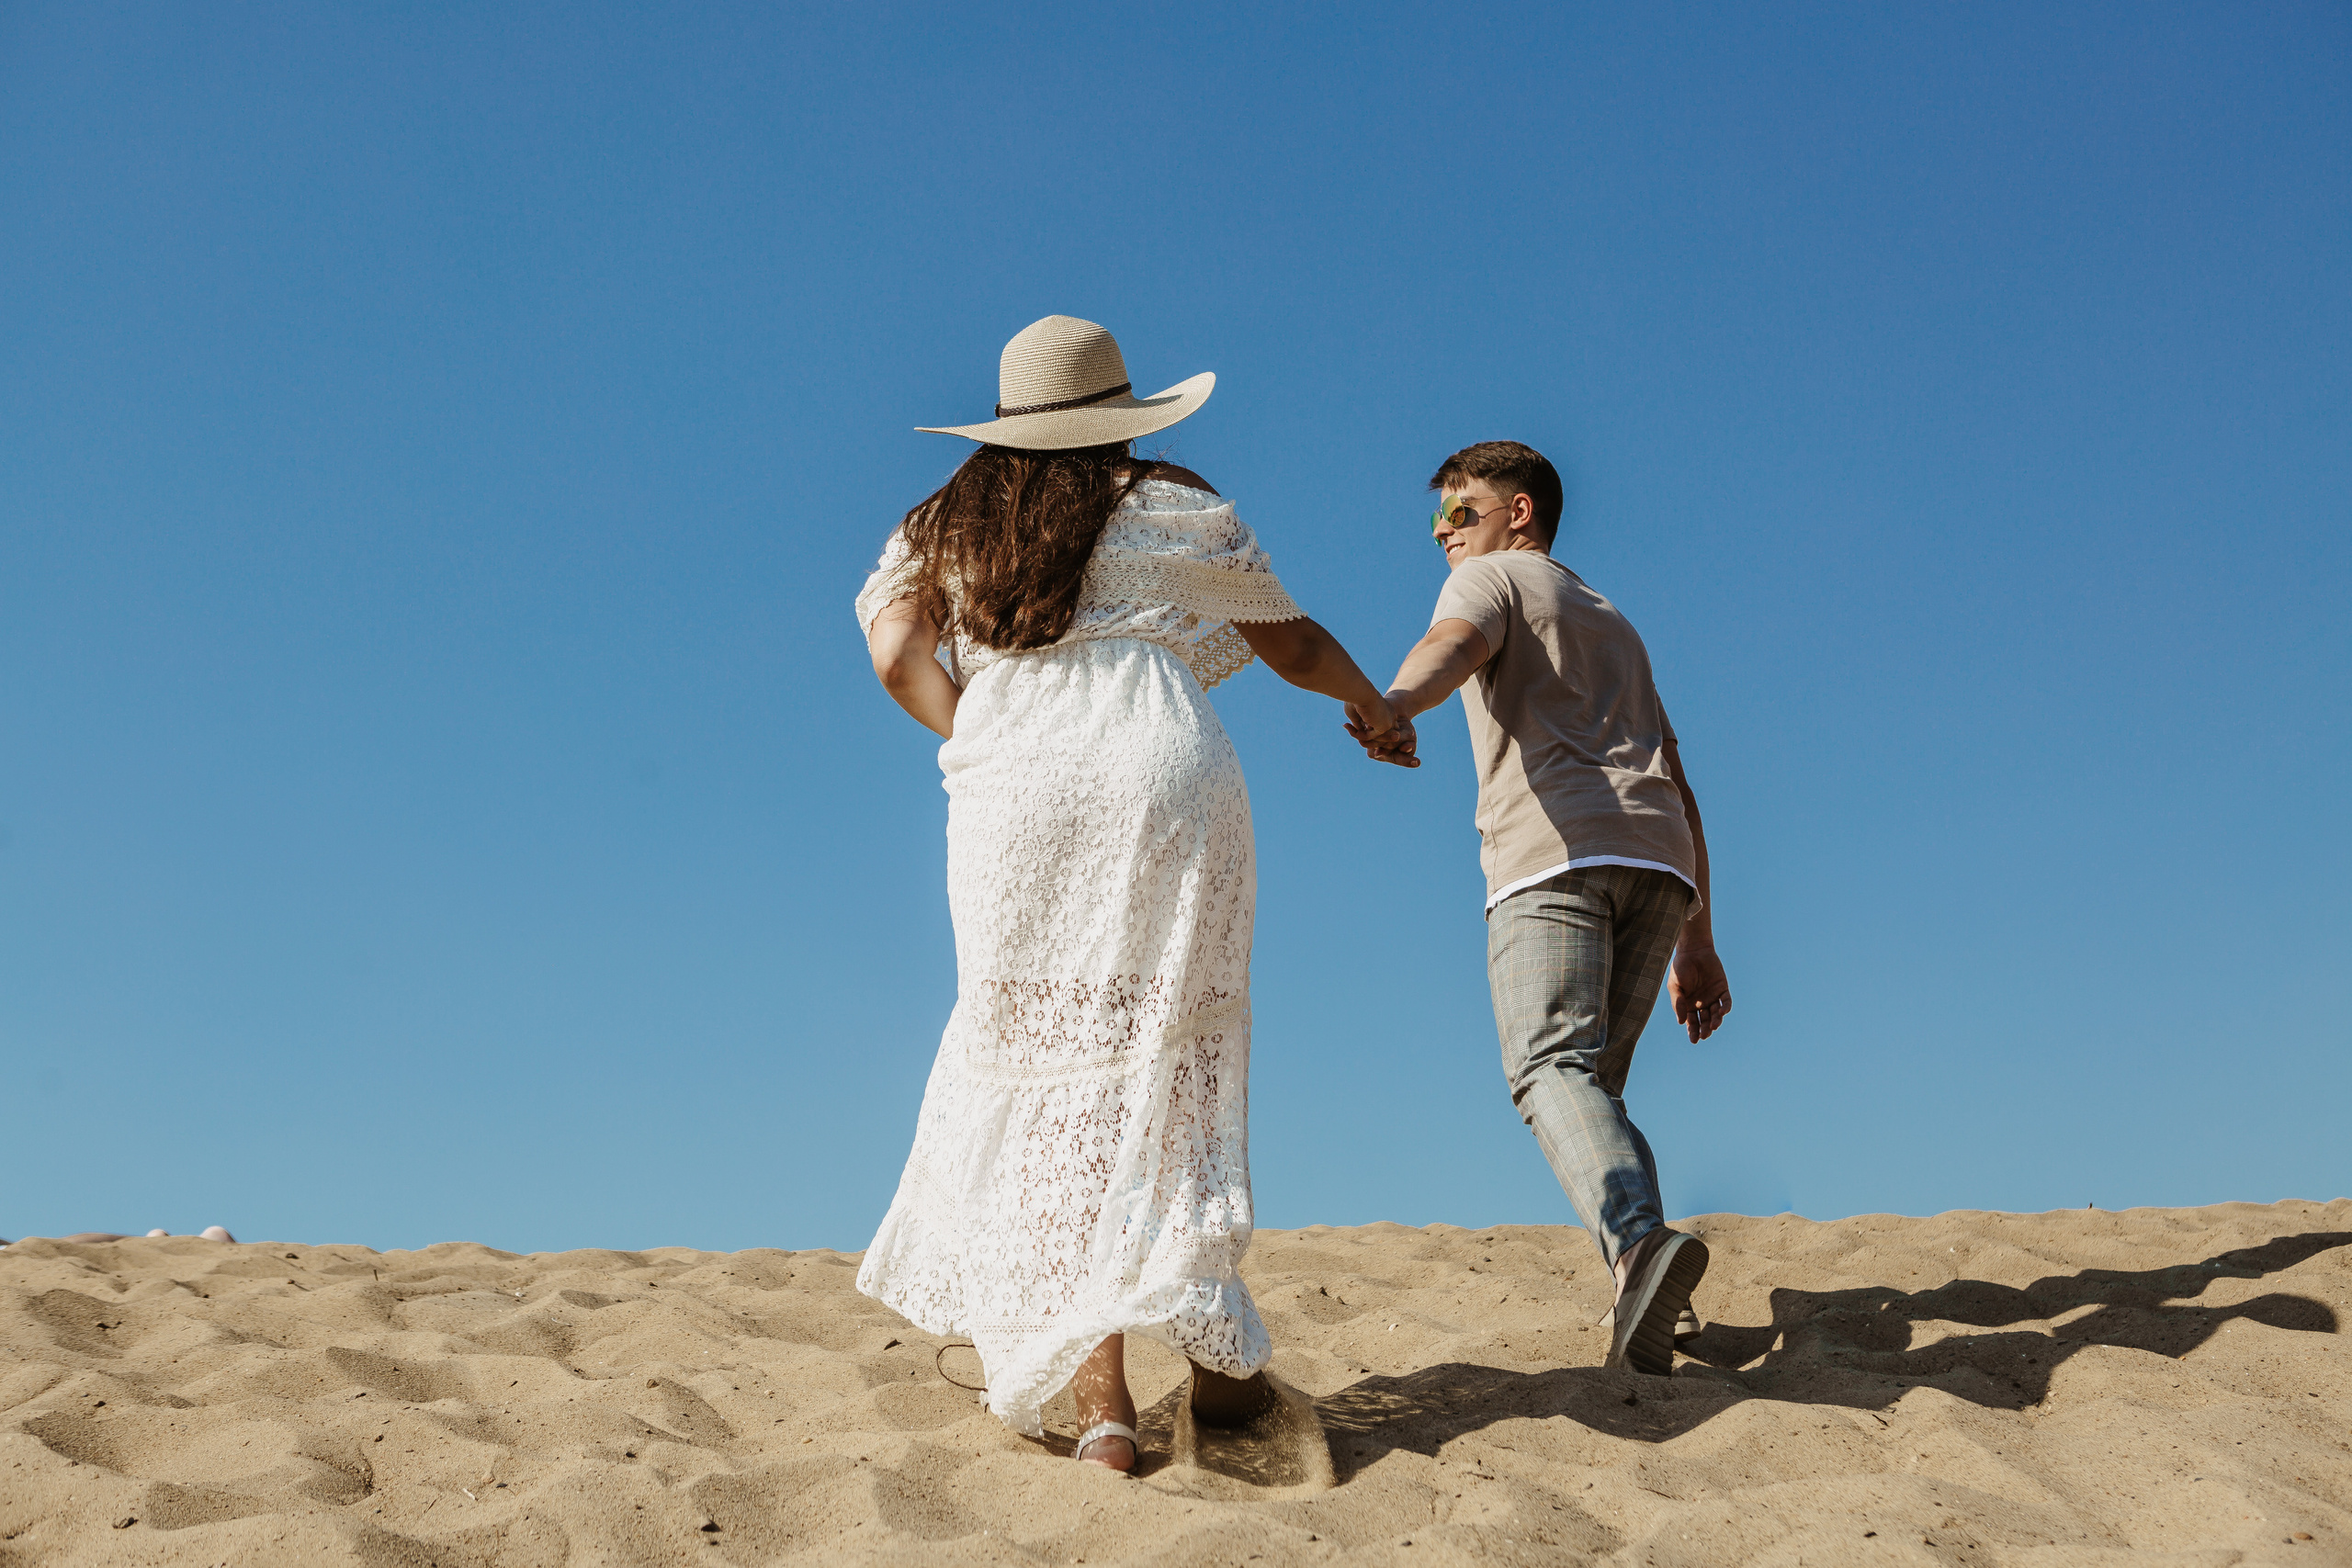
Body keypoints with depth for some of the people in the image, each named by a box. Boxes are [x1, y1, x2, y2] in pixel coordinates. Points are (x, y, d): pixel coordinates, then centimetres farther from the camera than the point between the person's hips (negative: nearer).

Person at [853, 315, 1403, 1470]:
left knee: (1057, 1083, 3)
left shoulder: (945, 527, 19)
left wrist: (980, 746, 12)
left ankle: (1100, 1397, -3)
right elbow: (1294, 646, 22)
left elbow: (897, 656, 3)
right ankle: (1213, 1358, 8)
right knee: (1172, 1066, 9)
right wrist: (1370, 702, 40)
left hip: (1015, 803, 1)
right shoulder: (1176, 511, 14)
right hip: (1162, 784, -1)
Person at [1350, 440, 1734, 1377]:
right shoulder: (1614, 625, 38)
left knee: (1551, 1067, -20)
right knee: (1595, 1081, 12)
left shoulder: (1491, 576, 17)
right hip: (1659, 855, 7)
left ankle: (1640, 1240, -44)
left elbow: (1456, 642, -11)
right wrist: (1697, 944, 29)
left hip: (1555, 846, -7)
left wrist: (1394, 704, -33)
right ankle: (1646, 1300, -4)